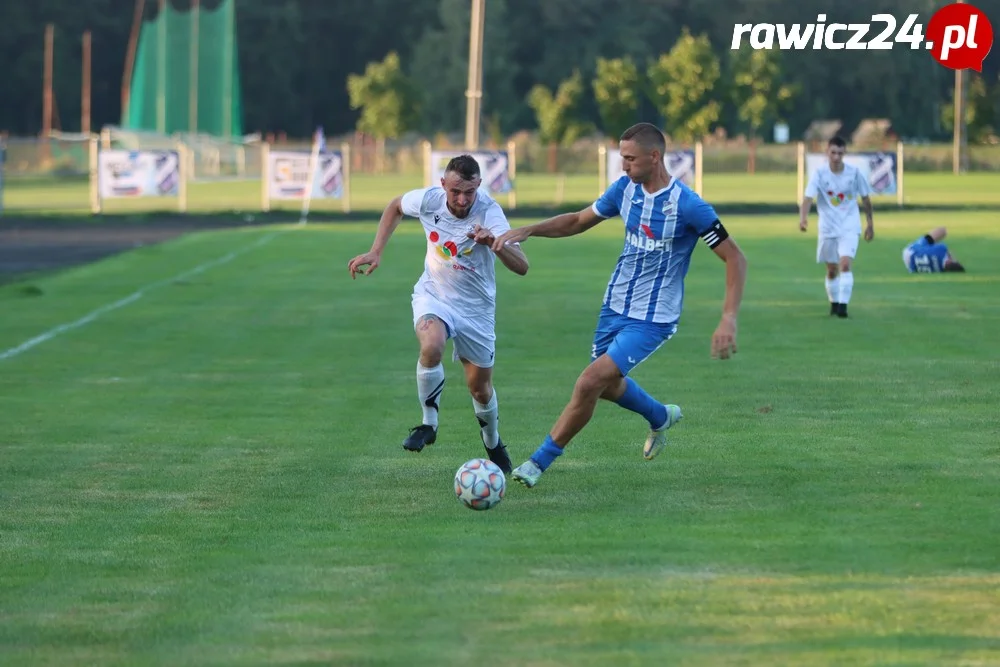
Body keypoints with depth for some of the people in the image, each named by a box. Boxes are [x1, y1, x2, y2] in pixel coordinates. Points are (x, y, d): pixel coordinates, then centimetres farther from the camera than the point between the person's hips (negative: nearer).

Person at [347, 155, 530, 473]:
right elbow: (395, 207, 9)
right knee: (432, 347, -33)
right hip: (433, 296, 0)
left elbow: (521, 267, -35)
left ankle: (493, 444, 40)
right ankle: (428, 424, -14)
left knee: (480, 388, 9)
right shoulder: (428, 200, -17)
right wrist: (375, 252, 1)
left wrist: (494, 242, -53)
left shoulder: (489, 213, -26)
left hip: (476, 308, 0)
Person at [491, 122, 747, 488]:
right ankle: (661, 417, 51)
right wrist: (527, 230, -2)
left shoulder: (687, 205, -21)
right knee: (607, 384, 21)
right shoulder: (625, 188, -3)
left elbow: (735, 258, -16)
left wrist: (729, 320, -25)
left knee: (590, 382, -18)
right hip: (614, 307, 7)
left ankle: (539, 461, -4)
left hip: (652, 320, -7)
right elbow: (578, 221, 12)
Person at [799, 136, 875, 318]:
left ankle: (843, 305, -20)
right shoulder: (819, 174, -10)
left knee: (845, 264, -20)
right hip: (828, 228, 1)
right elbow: (808, 197, -22)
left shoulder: (854, 173, -7)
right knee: (832, 270, 11)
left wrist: (870, 223, 12)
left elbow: (865, 198, 7)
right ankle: (834, 302, 31)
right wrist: (803, 217, -40)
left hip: (850, 228, -1)